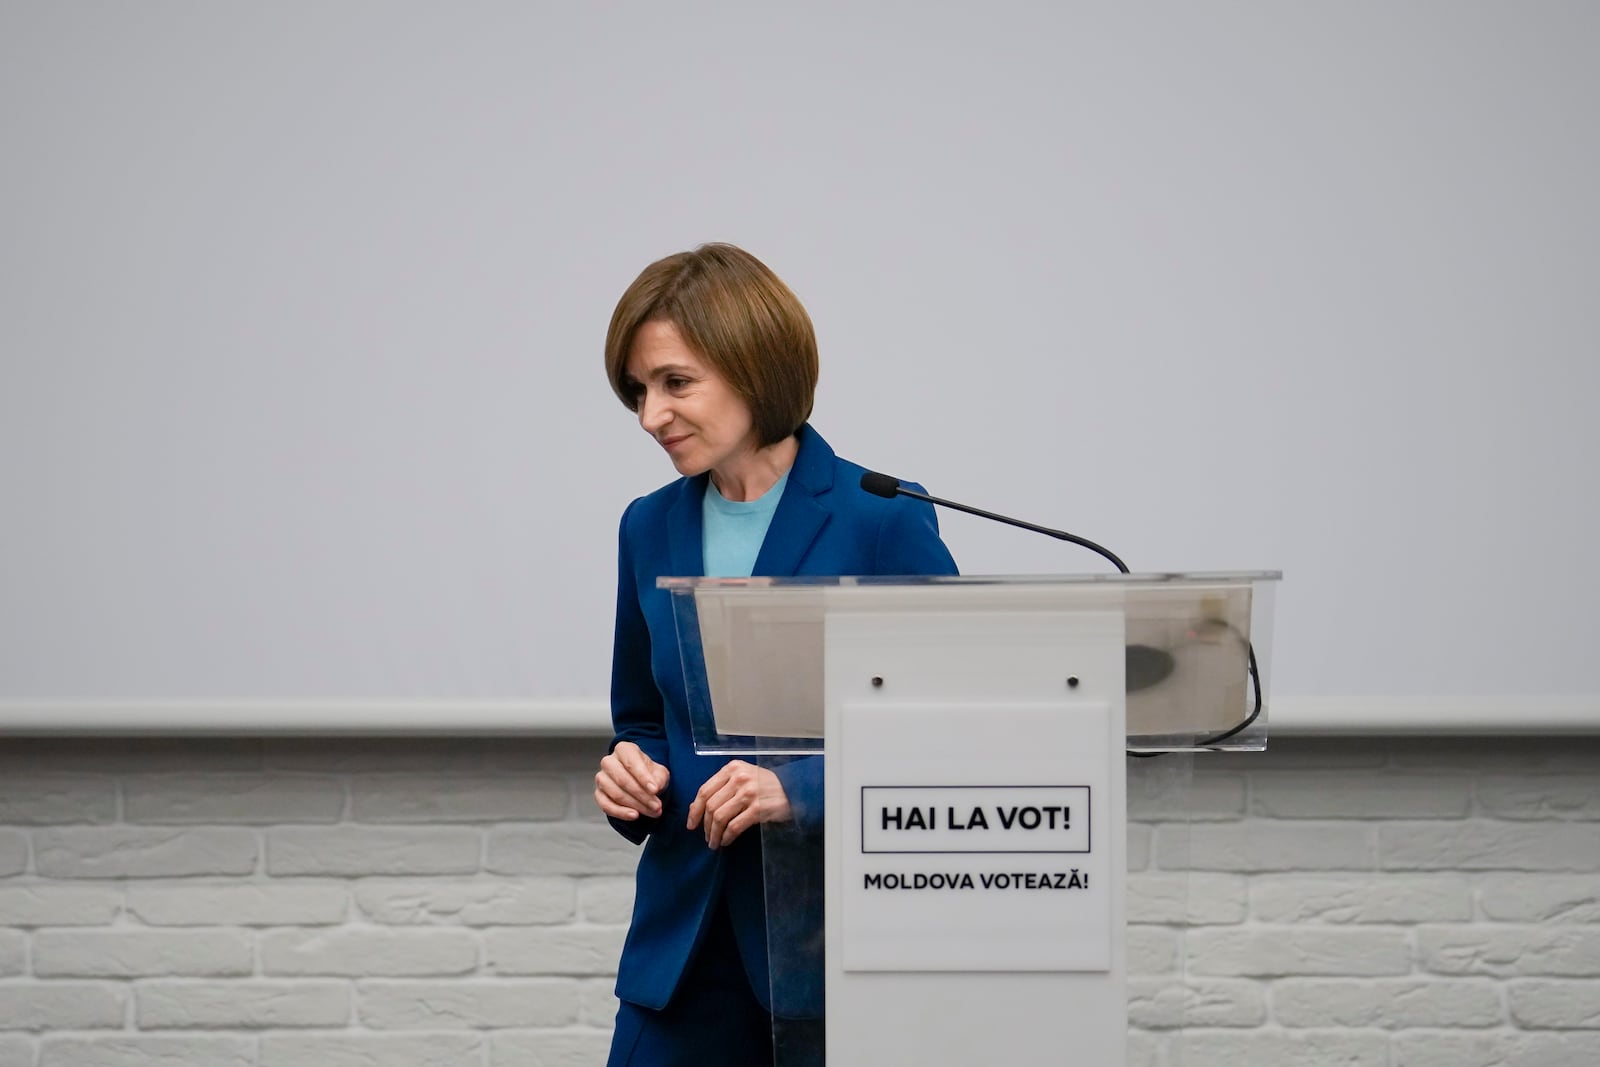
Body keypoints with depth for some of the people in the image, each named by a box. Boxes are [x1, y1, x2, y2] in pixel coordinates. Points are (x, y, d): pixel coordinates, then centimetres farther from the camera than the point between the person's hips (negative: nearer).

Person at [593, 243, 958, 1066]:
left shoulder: (884, 521, -9)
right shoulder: (649, 530, 9)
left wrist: (801, 789, -20)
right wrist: (628, 773, -2)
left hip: (838, 941, -4)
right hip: (686, 939, 4)